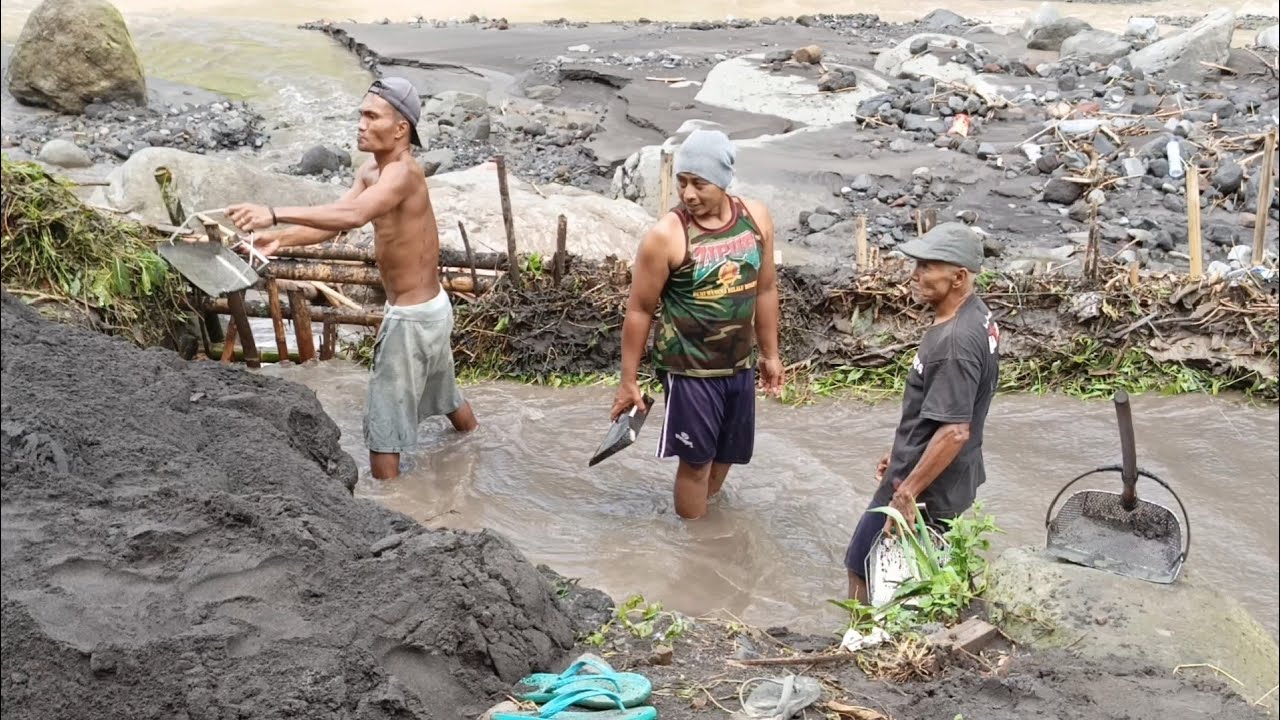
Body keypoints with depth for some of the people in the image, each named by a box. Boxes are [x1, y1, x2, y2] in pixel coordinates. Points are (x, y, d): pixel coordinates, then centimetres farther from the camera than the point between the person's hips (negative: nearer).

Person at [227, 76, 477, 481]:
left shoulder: (402, 172, -27)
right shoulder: (372, 171, 4)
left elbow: (351, 216, -44)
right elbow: (335, 220, -2)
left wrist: (275, 214, -50)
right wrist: (280, 239, -19)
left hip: (412, 316, -11)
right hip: (431, 307, 11)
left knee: (383, 421, -1)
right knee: (444, 396, 31)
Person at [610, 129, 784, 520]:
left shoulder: (756, 217, -5)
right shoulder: (666, 236, -19)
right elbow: (639, 310, -11)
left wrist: (770, 354, 14)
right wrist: (628, 381, -8)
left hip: (739, 365, 5)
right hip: (689, 369, -5)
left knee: (724, 455, 19)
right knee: (696, 460, 5)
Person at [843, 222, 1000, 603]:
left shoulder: (955, 342, -28)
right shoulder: (975, 315, 4)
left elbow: (954, 431, -30)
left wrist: (906, 493, -25)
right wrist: (901, 454, 20)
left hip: (926, 488, -10)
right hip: (952, 481, 10)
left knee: (864, 571, 5)